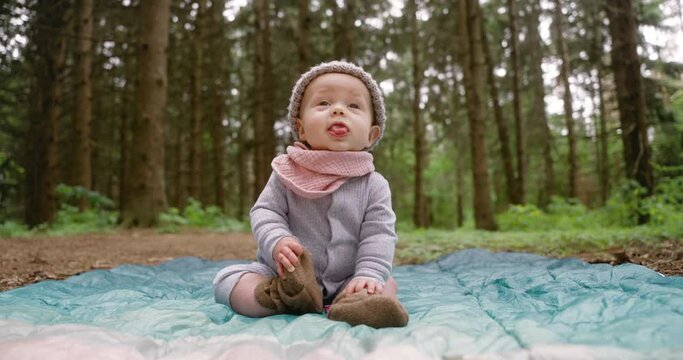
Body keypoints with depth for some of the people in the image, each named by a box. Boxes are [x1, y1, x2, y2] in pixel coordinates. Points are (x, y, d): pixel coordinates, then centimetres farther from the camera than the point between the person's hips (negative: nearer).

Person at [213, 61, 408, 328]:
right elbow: (265, 212, -6)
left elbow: (378, 235, -10)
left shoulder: (373, 184, -6)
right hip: (283, 274, 0)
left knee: (386, 285, -16)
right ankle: (284, 298, -39)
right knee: (228, 279, -16)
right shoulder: (287, 173, -4)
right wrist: (277, 241, -27)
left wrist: (368, 276, -25)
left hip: (344, 281, 1)